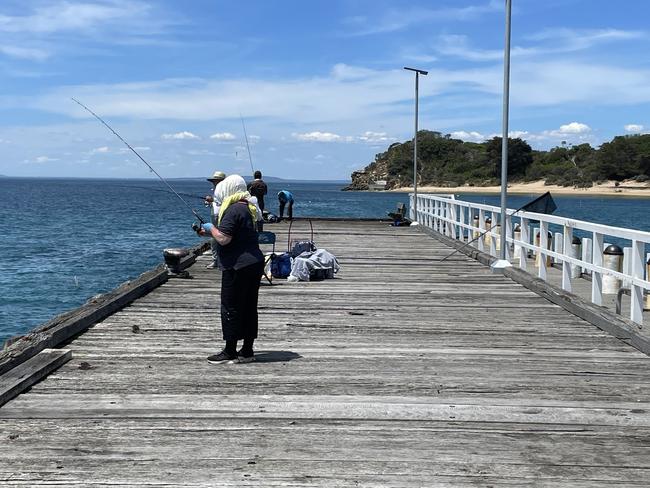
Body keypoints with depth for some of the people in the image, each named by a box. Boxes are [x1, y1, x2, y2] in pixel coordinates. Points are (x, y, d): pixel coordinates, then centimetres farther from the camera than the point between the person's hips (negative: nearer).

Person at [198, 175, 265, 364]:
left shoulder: (233, 210, -15)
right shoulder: (248, 208, 15)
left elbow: (223, 239, -21)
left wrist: (211, 228, -2)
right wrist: (209, 232, 21)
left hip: (238, 267, -9)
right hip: (255, 263, 9)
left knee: (231, 308, -1)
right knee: (249, 308, 11)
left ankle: (230, 352, 5)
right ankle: (247, 351, 17)